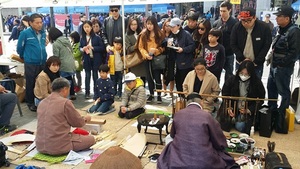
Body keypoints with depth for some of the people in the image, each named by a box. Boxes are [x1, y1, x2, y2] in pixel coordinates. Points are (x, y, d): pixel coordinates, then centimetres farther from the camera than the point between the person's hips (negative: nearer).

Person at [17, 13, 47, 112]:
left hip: (43, 63, 5)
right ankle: (30, 103, 22)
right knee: (31, 84, 7)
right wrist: (24, 57, 14)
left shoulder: (43, 33, 5)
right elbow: (19, 48, 0)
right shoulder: (25, 33, -10)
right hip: (30, 64, -4)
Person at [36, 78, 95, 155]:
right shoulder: (65, 102, -14)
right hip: (58, 148, -7)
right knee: (91, 139, 7)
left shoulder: (42, 103, 6)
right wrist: (86, 119, 19)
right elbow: (79, 122, -3)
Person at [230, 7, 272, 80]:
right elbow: (233, 44, -3)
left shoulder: (264, 27, -13)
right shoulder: (237, 27, -9)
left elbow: (266, 46, -8)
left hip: (257, 65, -2)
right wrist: (242, 59, -11)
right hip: (240, 63, 2)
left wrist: (256, 61, -12)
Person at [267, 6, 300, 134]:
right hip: (274, 66, 10)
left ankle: (281, 118, 10)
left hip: (283, 68, -10)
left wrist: (281, 62, -18)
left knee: (284, 92, 0)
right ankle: (271, 111, 37)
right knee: (271, 88, 20)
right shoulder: (281, 30, 12)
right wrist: (271, 57, 10)